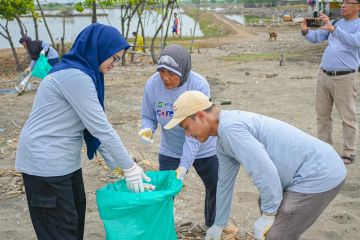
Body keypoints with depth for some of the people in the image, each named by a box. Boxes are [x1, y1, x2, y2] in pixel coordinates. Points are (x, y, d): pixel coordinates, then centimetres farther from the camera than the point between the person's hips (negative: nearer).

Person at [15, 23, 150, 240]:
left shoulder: (83, 73, 9)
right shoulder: (75, 76, -22)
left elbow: (94, 124, 10)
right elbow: (100, 127, -21)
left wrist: (115, 162, 7)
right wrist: (129, 167, -14)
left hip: (64, 159, 10)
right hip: (46, 162, -10)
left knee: (76, 216, 17)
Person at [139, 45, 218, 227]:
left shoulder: (199, 85, -28)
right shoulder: (152, 85, -20)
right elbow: (148, 116, -4)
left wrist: (184, 165, -31)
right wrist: (147, 129, -29)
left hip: (204, 150, -1)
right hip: (170, 152, 1)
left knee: (217, 189, 16)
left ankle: (214, 225, 44)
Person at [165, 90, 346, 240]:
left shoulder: (230, 127, -21)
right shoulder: (223, 142, 11)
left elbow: (265, 172, -27)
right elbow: (225, 183, 23)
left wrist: (268, 215, -13)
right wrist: (219, 224, 32)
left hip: (319, 174, -10)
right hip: (317, 169, 10)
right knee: (266, 204, 28)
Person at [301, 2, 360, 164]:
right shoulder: (336, 23, 15)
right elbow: (316, 38, 11)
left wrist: (333, 29, -35)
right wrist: (305, 31, -11)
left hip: (344, 78, -6)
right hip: (323, 75, 6)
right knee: (322, 114, 10)